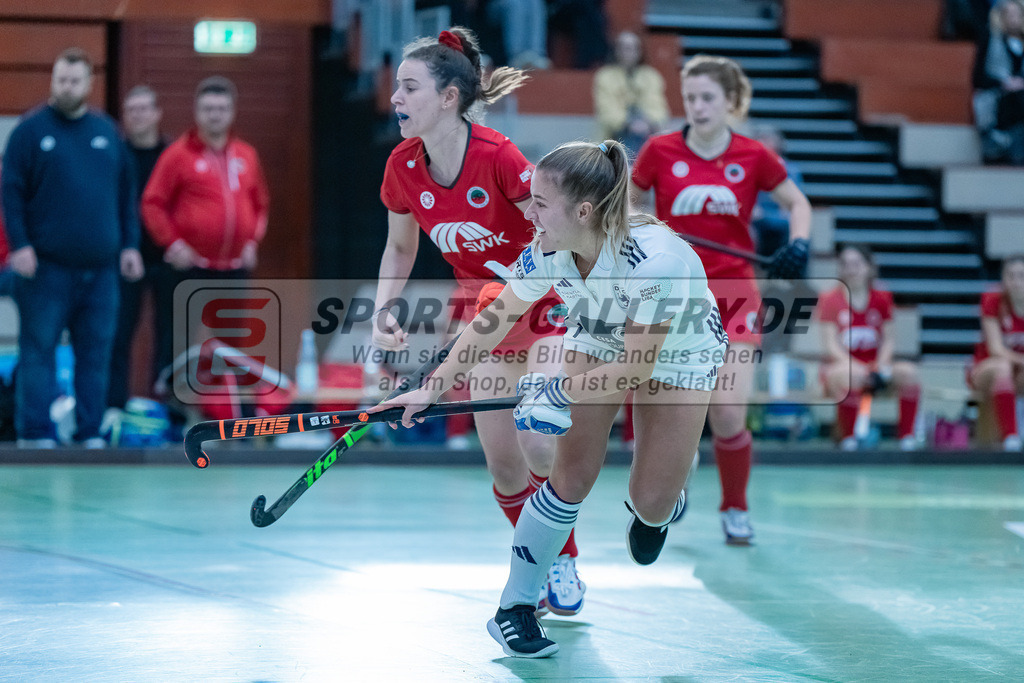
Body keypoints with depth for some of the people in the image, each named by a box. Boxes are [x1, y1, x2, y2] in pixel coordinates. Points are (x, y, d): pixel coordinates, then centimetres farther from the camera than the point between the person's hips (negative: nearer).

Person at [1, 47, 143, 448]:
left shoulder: (107, 131, 12)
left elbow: (126, 194, 16)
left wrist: (130, 244, 10)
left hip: (100, 267, 4)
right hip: (47, 266, -4)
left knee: (96, 351, 5)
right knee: (39, 348, -2)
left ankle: (90, 433, 12)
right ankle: (36, 434, 1)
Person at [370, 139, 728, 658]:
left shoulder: (654, 259, -41)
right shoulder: (548, 251, -24)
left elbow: (636, 368, -32)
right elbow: (493, 321, -9)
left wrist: (559, 392, -31)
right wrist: (432, 389, -9)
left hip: (679, 352, -3)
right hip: (599, 339, 3)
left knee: (651, 501, -5)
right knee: (572, 478, -10)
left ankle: (657, 507, 34)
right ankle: (513, 609, -2)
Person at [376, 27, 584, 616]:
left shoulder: (497, 157, -27)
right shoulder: (404, 166, -9)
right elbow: (400, 247, 9)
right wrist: (384, 308, -4)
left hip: (548, 304, -5)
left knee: (540, 445, -18)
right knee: (502, 463, 2)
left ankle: (565, 561, 7)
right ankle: (539, 565, 25)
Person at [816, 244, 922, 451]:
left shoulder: (881, 299, 7)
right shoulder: (830, 300, -2)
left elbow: (889, 339, 3)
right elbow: (830, 344, -10)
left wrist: (881, 368, -16)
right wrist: (854, 366, -25)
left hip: (873, 366, 4)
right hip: (839, 366, -3)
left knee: (908, 372, -25)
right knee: (850, 376, -40)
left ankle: (907, 435, -16)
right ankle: (847, 438, -27)